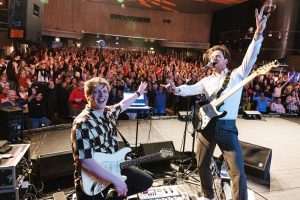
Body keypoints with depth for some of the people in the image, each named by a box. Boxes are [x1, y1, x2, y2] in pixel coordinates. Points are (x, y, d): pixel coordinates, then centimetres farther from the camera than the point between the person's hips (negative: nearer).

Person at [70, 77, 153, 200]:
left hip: (112, 167, 8)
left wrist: (138, 93, 34)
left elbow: (123, 105, 23)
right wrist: (116, 180, -30)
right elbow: (85, 162, -32)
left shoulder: (109, 112, -1)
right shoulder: (83, 124, -26)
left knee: (146, 181, 13)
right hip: (91, 181, -7)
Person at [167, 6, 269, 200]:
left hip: (227, 127, -4)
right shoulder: (207, 80, 13)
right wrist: (176, 89, -18)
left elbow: (250, 59, -12)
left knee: (238, 172, -4)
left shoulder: (237, 74, 3)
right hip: (206, 125, 4)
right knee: (202, 165, 16)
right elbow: (191, 89, 2)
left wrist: (258, 34, -25)